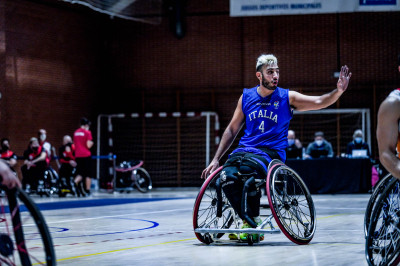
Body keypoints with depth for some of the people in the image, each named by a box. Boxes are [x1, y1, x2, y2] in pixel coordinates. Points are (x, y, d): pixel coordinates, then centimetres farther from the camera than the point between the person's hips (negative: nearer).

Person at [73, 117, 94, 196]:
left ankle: (75, 182, -21)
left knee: (80, 174, 9)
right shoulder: (87, 132, -8)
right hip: (86, 155, -5)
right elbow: (88, 145, -12)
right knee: (88, 174, 5)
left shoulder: (75, 132, 9)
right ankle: (88, 190, 5)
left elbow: (74, 144, 13)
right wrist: (91, 143, 8)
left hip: (77, 156, 5)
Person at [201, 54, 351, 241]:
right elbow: (232, 129, 18)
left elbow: (320, 102, -3)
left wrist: (338, 91, -23)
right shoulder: (246, 97, 12)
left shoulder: (287, 98, 6)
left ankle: (253, 222, -17)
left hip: (272, 153, -3)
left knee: (248, 166, -36)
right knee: (227, 176, -29)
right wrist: (216, 159, 12)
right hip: (245, 149, 3)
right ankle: (251, 222, -10)